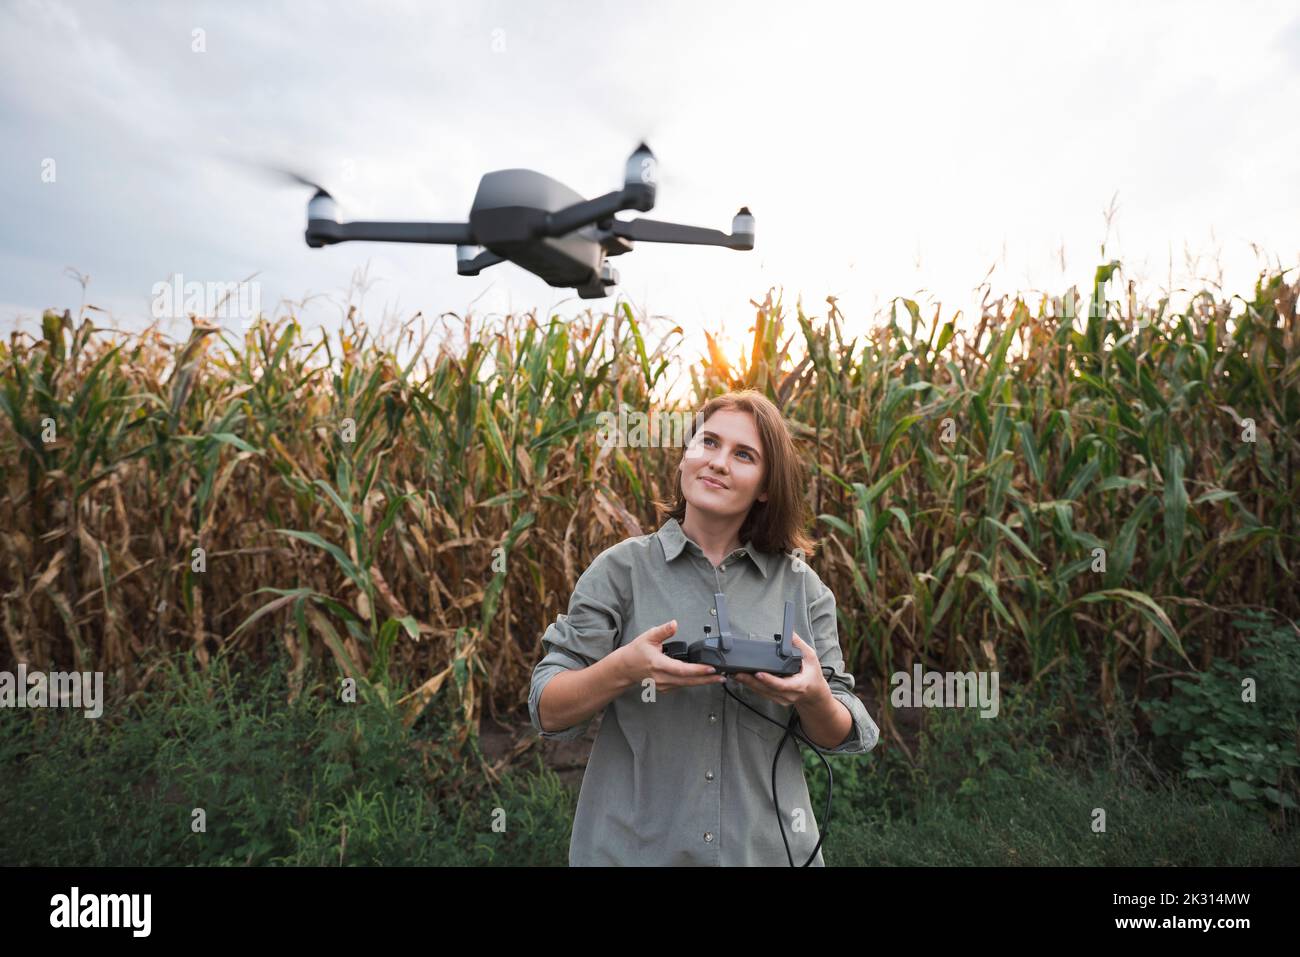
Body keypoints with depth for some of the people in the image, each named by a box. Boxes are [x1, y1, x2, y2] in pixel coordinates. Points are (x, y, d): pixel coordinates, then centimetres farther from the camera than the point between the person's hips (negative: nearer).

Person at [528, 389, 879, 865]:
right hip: (631, 847, -1)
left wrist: (812, 697, -19)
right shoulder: (621, 569, -7)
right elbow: (548, 713, -8)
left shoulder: (801, 585, -2)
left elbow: (837, 737, 2)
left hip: (769, 847, 2)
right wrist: (622, 669, -26)